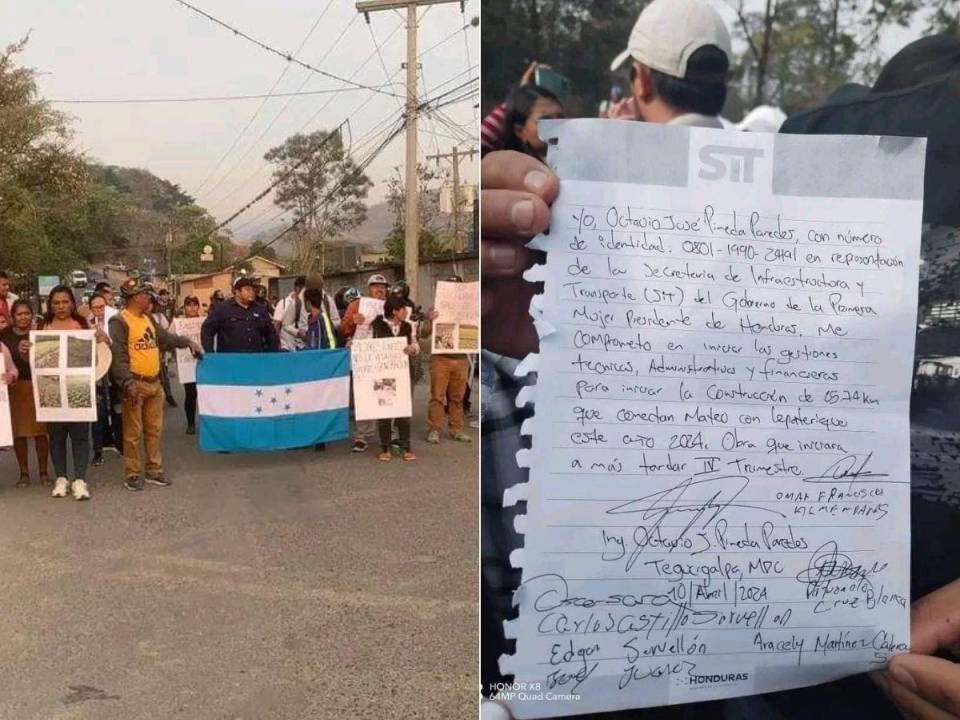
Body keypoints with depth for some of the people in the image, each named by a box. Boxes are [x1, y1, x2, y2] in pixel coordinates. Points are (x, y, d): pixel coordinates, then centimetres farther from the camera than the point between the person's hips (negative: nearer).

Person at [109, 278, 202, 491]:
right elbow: (118, 356, -19)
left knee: (154, 429, 13)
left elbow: (165, 337, 29)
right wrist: (128, 383, -26)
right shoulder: (120, 322, -12)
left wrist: (187, 342, 19)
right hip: (136, 384, -8)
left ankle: (154, 470, 22)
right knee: (133, 432, 0)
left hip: (154, 383, 8)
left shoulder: (148, 318, 14)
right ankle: (132, 475, 9)